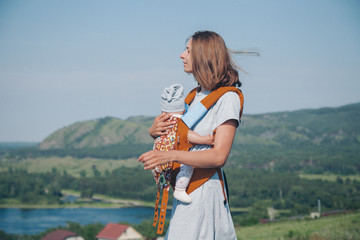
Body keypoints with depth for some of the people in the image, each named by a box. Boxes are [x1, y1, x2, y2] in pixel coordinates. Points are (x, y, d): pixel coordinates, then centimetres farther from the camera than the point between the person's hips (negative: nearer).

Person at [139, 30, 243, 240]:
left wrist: (171, 156, -29)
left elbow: (219, 156, -20)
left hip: (205, 189, -8)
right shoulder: (196, 95, 15)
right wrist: (154, 131, -1)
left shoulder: (227, 98, -11)